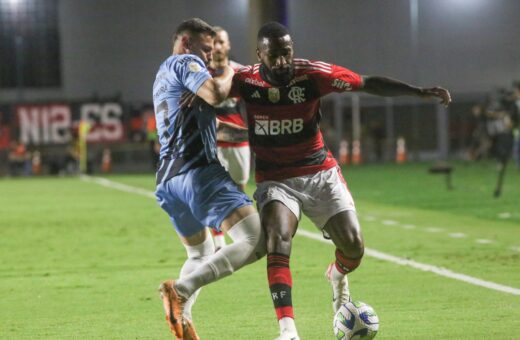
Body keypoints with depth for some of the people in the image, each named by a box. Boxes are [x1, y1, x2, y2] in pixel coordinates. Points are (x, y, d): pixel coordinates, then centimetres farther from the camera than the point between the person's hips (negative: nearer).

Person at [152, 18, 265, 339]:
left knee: (200, 255, 27)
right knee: (255, 242, -19)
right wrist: (229, 72, 4)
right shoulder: (185, 62, 1)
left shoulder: (164, 74, 30)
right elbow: (215, 94, -15)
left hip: (168, 178, 10)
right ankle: (181, 289, -28)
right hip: (198, 171, -10)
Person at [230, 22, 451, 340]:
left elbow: (369, 83, -13)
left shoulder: (312, 74, -14)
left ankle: (338, 275, 33)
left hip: (320, 173, 1)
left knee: (353, 245, -7)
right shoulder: (245, 81, -12)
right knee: (279, 239, -26)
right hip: (275, 179, -1)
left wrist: (419, 91, -21)